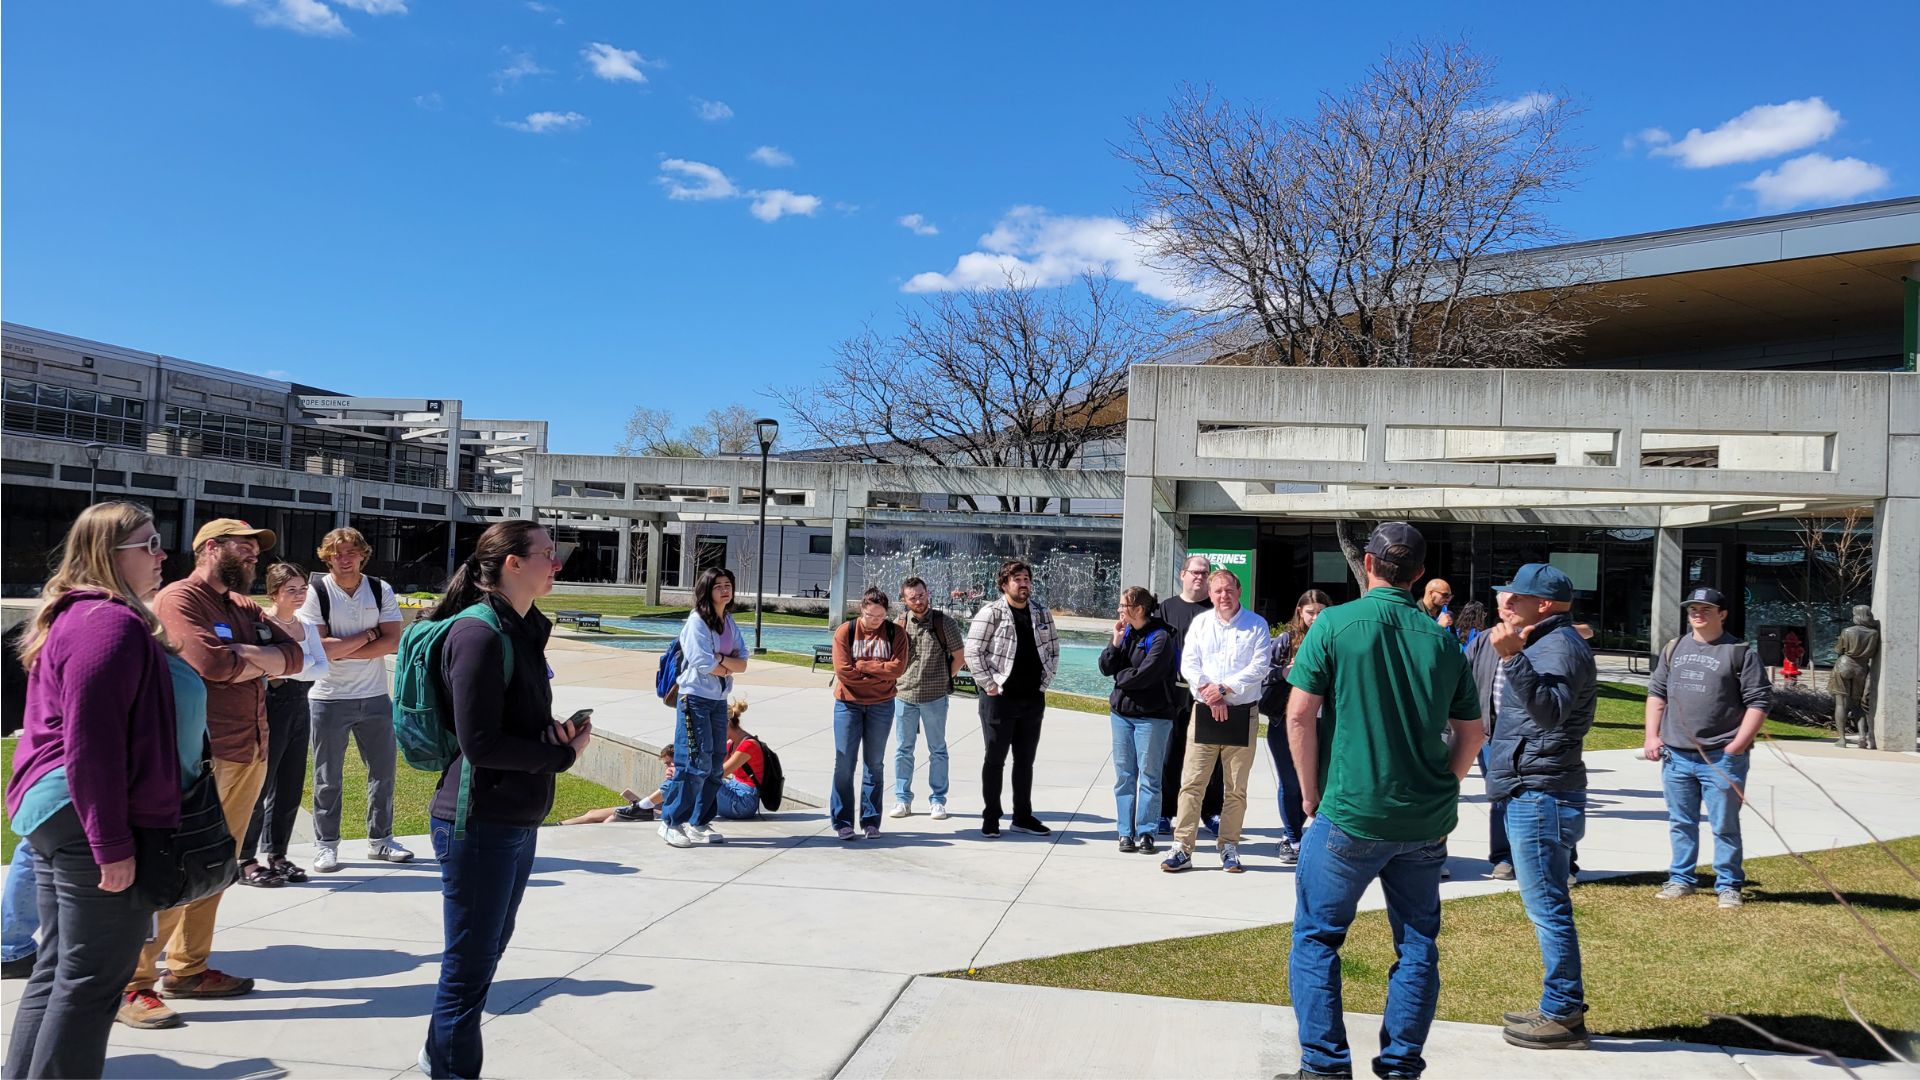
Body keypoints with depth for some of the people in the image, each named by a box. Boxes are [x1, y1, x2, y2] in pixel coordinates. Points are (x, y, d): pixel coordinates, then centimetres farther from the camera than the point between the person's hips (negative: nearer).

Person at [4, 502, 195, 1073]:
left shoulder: (71, 616, 15)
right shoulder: (113, 622, -17)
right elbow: (92, 742, -23)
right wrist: (112, 845, -21)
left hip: (52, 814, 10)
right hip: (92, 820, -10)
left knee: (57, 972, 18)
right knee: (93, 980, 0)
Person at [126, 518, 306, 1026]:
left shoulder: (245, 608, 19)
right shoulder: (180, 598, -7)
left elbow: (294, 656, 8)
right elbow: (212, 662, -21)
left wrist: (243, 657, -9)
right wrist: (264, 661, -4)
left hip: (249, 755, 8)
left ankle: (187, 968, 24)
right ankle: (131, 983, 1)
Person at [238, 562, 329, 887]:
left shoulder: (306, 625, 11)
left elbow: (322, 667, 1)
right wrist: (306, 663, -13)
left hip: (299, 706, 7)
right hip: (272, 705, -7)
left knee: (291, 789, 10)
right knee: (260, 786, -2)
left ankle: (277, 857, 20)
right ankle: (246, 862, 6)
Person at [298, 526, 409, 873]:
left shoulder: (381, 591, 2)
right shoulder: (315, 593, -6)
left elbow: (392, 641, -8)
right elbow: (318, 648, -16)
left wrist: (342, 650, -15)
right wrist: (368, 635, -11)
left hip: (375, 698, 3)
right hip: (330, 698, -3)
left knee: (383, 769, 10)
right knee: (328, 777, 6)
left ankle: (380, 840, 24)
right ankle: (326, 845, 19)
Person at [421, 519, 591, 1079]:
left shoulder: (525, 629, 9)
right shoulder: (479, 634, -19)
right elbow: (479, 743, -22)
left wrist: (558, 733, -4)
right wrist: (562, 755, -13)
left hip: (519, 819, 9)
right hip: (480, 822, -9)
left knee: (488, 949, 22)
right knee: (471, 963, 4)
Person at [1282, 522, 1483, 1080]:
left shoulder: (1335, 623, -7)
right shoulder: (1442, 639, 4)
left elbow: (1300, 714, -10)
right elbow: (1471, 733, 9)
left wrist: (1311, 793, 0)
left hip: (1348, 814, -4)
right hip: (1426, 823, 4)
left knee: (1316, 936, 8)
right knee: (1417, 943, 14)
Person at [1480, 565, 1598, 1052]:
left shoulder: (1559, 646, -15)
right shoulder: (1546, 642, 18)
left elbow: (1551, 709, -34)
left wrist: (1512, 658, -43)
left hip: (1540, 796, -11)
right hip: (1530, 794, 11)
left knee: (1547, 907, -5)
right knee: (1547, 907, 17)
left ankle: (1563, 1016, 3)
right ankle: (1560, 1007, 26)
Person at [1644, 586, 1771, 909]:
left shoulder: (1740, 652, -3)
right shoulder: (1674, 649, 13)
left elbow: (1759, 701, -6)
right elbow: (1656, 693, 17)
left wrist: (1737, 745, -12)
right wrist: (1652, 736, 8)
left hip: (1721, 759, -5)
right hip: (1675, 756, 5)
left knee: (1725, 825, 2)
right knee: (1681, 822, 13)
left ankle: (1728, 885, 14)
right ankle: (1681, 879, 23)